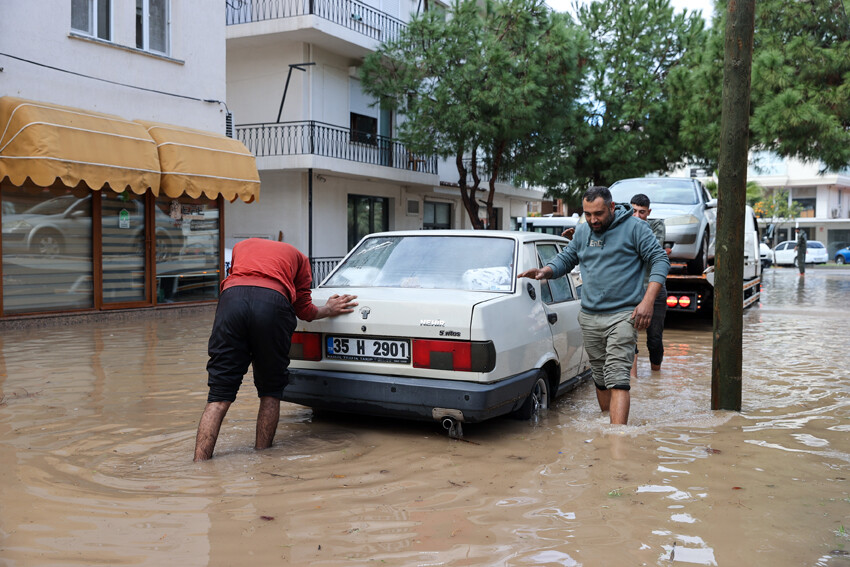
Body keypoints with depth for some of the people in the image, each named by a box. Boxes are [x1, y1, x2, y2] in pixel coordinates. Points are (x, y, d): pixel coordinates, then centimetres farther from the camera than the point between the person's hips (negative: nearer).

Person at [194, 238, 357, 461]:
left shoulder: (241, 246, 40)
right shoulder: (298, 256, 33)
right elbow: (303, 310, 28)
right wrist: (328, 310, 48)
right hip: (273, 303, -1)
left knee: (219, 396, 2)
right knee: (270, 392, 16)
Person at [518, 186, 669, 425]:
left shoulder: (634, 228, -4)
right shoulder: (582, 231, 12)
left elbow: (660, 260, -5)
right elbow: (565, 258, 22)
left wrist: (647, 301, -15)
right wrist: (544, 271, 0)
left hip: (623, 315, -5)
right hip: (589, 317, 5)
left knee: (617, 379, -14)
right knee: (600, 378, 13)